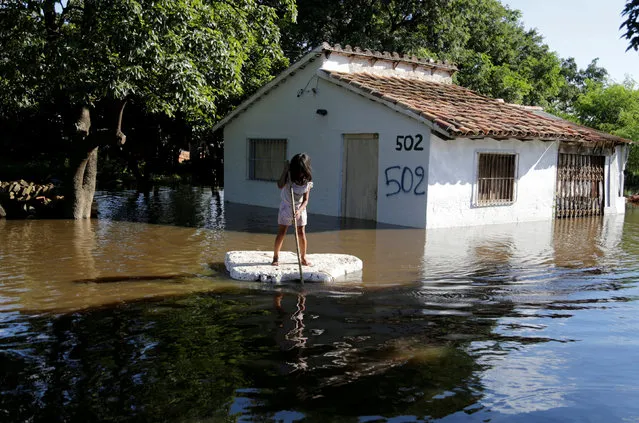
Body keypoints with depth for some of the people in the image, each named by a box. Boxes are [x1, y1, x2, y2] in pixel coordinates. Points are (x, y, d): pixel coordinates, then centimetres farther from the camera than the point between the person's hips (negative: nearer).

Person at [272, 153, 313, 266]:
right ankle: (275, 257, 8)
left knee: (301, 233, 1)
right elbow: (280, 186, -32)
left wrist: (299, 210, -31)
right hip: (286, 206, -1)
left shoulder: (307, 182, -12)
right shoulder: (289, 176, -14)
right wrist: (285, 170, -31)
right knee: (281, 233, -2)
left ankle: (303, 257, 16)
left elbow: (305, 200, -14)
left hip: (299, 208, 1)